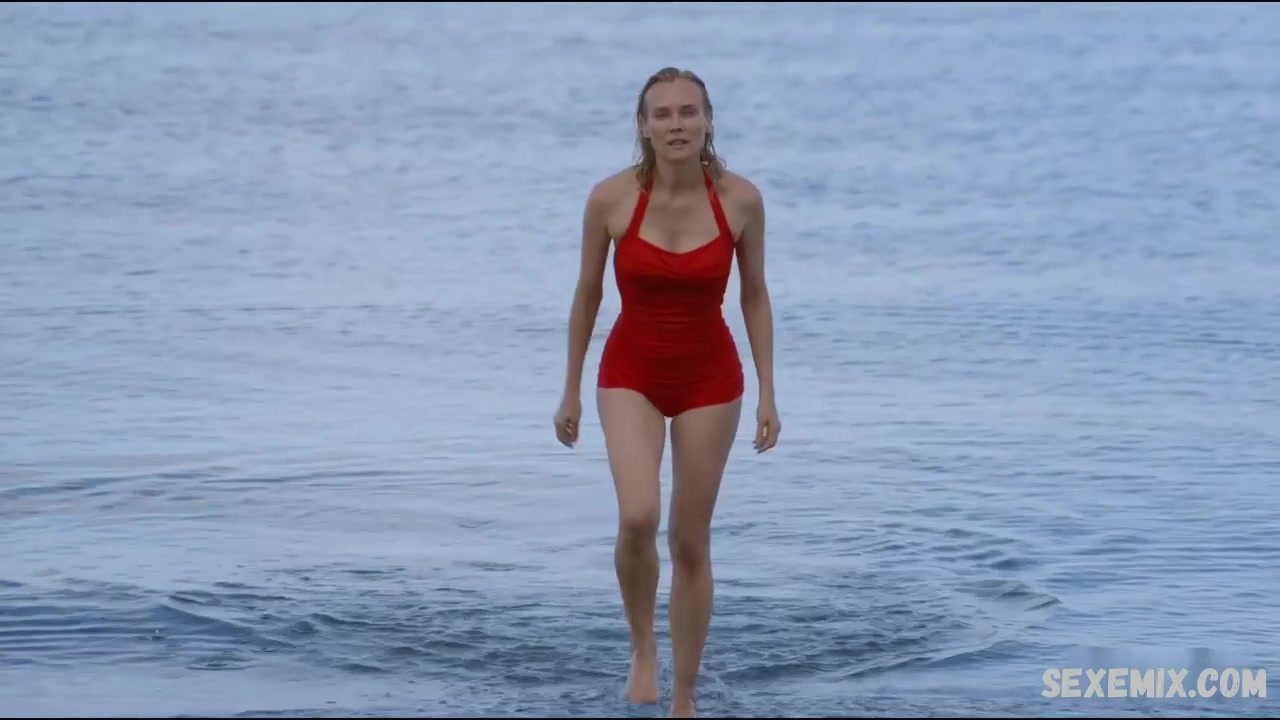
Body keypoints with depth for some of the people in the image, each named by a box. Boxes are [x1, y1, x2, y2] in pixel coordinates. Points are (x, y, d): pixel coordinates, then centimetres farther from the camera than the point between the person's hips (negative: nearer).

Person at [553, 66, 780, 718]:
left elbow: (754, 296, 0)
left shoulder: (740, 199, -13)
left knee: (692, 541, 6)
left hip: (710, 378, 1)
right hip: (631, 374, -1)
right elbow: (587, 295, -1)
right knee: (638, 516, -23)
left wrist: (767, 392, 0)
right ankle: (642, 648, 4)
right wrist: (571, 390, 4)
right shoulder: (611, 198, -14)